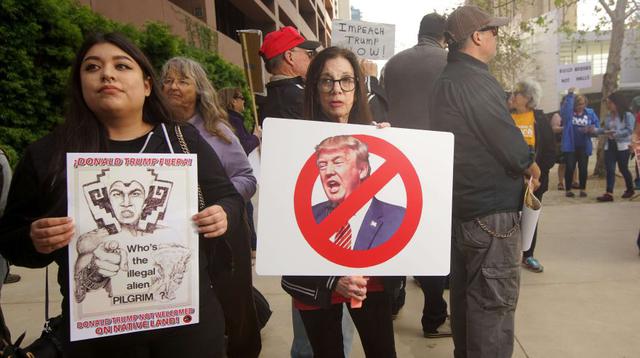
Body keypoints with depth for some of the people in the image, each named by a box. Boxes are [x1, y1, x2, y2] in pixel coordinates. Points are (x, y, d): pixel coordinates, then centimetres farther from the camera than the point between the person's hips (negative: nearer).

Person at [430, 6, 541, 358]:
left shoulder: (445, 81, 13)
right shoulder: (475, 79, -17)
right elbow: (507, 140, -18)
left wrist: (519, 164, 12)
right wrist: (530, 166, 2)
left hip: (460, 203, 10)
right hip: (491, 208, -10)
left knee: (465, 289, 19)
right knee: (495, 298, -1)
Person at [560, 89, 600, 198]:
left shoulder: (590, 113, 3)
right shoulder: (569, 112, -3)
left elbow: (597, 124, 5)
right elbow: (565, 109, -26)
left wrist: (590, 129, -16)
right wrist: (570, 95, -30)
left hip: (584, 146, 2)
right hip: (570, 145, -2)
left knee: (583, 168, 7)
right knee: (569, 168, -1)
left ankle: (583, 189, 20)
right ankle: (567, 189, 10)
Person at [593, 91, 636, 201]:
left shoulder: (627, 115, -8)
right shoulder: (608, 116, 11)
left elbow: (629, 130, -15)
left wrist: (615, 133, -24)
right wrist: (595, 130, -2)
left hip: (622, 146, -5)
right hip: (609, 146, 5)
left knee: (623, 169, 7)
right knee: (610, 169, -4)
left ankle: (630, 189, 30)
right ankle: (609, 193, -9)